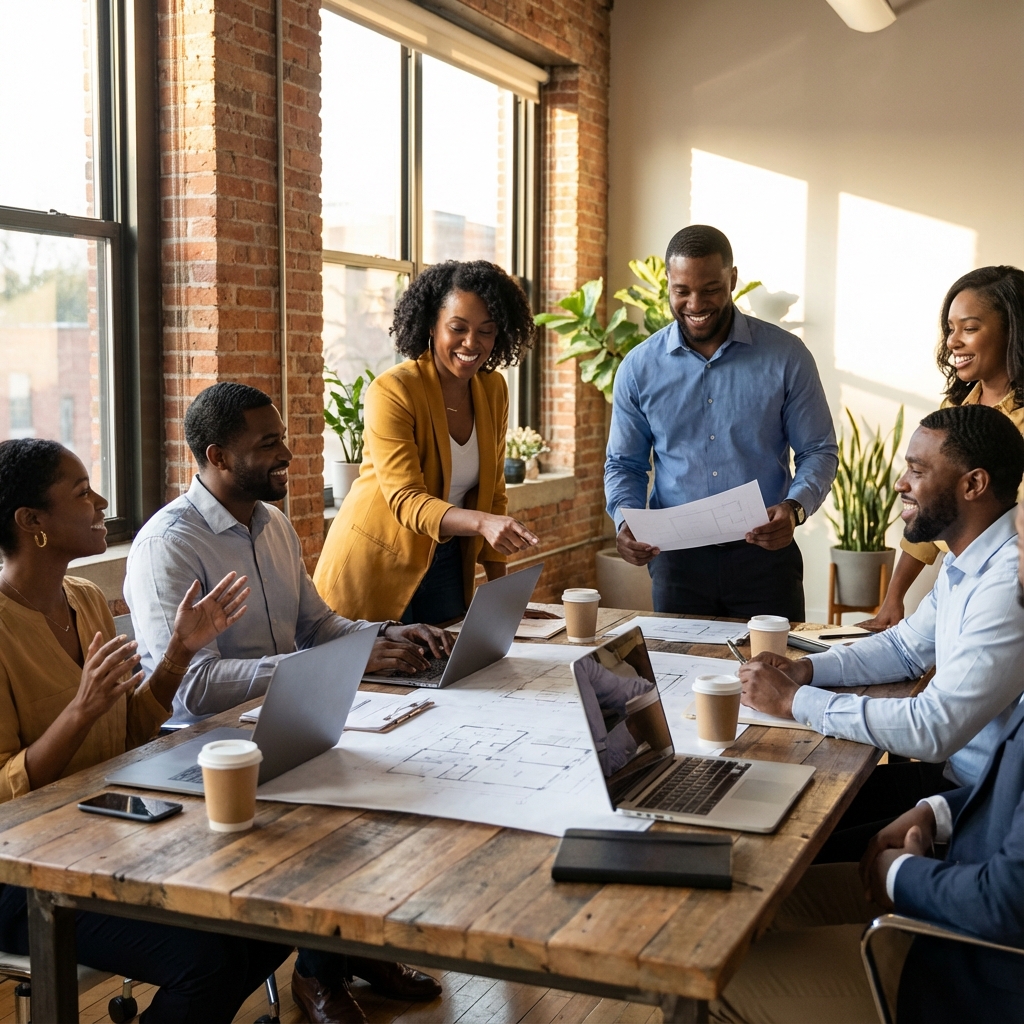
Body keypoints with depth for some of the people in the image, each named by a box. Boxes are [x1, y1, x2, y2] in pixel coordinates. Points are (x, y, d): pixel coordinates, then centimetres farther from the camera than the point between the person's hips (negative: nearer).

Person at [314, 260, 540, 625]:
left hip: (446, 564, 6)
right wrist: (482, 522, -41)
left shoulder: (493, 390, 0)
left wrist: (498, 583, 3)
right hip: (376, 568, -6)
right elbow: (405, 500, -25)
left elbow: (491, 490, 8)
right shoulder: (392, 391, -19)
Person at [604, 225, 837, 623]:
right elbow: (624, 463, 10)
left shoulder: (786, 356, -2)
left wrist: (794, 508, -17)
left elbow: (819, 452, 3)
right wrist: (626, 522, -10)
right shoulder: (640, 367, 3)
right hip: (676, 559, 1)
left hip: (765, 556, -1)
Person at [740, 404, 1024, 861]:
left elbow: (935, 729, -30)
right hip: (948, 771, 9)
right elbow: (905, 647, 18)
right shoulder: (964, 562, 6)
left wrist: (794, 700, -21)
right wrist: (806, 669, 1)